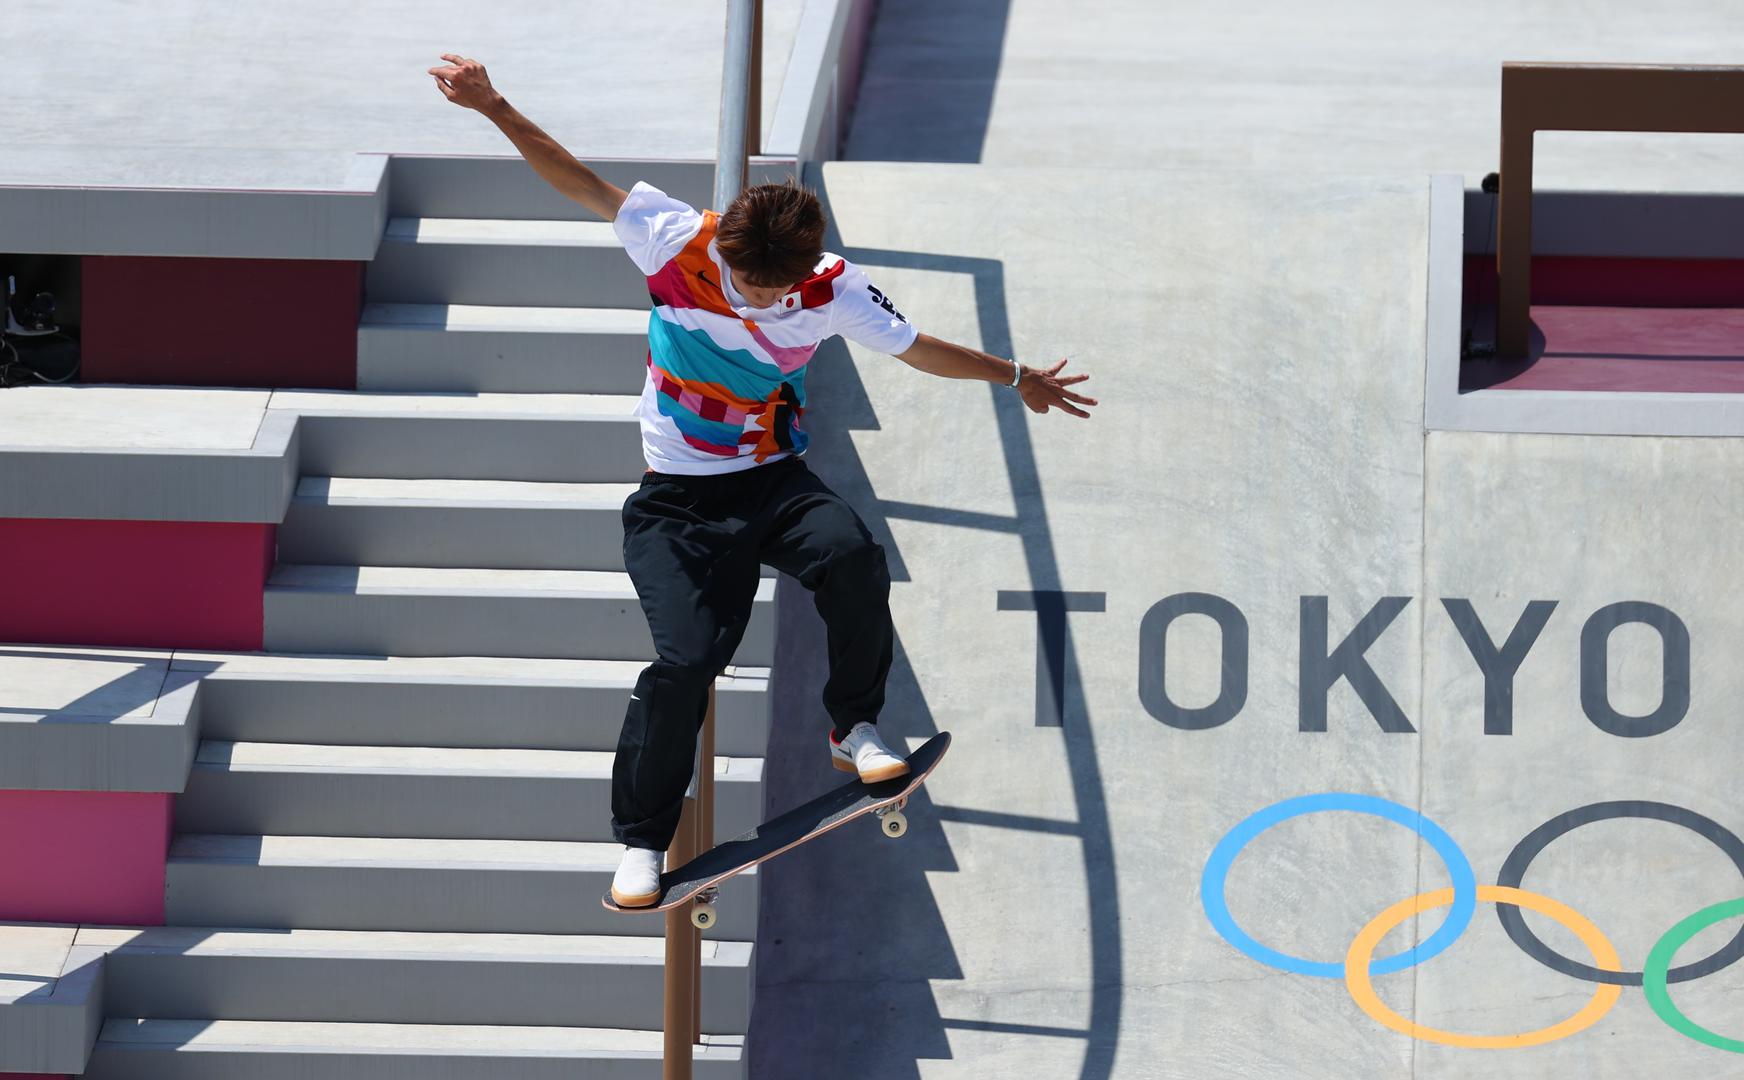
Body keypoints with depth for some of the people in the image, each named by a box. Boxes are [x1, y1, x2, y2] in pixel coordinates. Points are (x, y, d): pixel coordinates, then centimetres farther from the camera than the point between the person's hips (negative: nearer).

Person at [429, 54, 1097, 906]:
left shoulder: (832, 290, -9)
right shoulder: (678, 244, -15)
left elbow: (917, 348, 8)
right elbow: (578, 182, -11)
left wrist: (1017, 378, 18)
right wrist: (494, 108, -18)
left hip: (774, 481, 2)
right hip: (678, 499, -2)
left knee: (853, 558, -31)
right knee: (685, 659, -17)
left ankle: (855, 728, -9)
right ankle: (641, 842, -1)